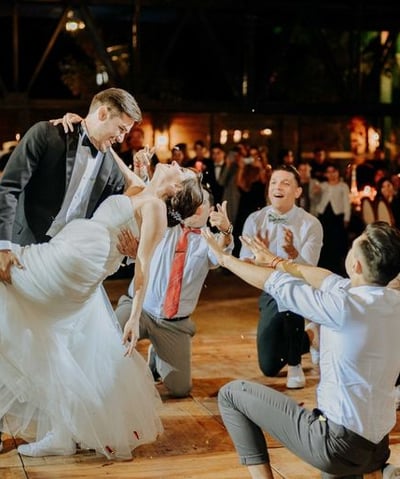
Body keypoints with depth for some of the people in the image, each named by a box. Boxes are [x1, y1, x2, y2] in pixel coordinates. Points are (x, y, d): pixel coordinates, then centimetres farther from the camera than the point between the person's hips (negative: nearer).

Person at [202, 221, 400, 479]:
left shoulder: (345, 307, -22)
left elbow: (275, 283, -7)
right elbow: (330, 281, 14)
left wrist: (225, 258, 8)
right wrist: (276, 261, 23)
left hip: (338, 444, -7)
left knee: (231, 394, 5)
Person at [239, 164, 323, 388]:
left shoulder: (311, 224, -17)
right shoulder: (255, 220, -9)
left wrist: (293, 253, -43)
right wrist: (257, 254, -35)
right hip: (269, 293, 3)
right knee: (269, 367, 4)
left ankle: (295, 365, -16)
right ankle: (306, 338, 38)